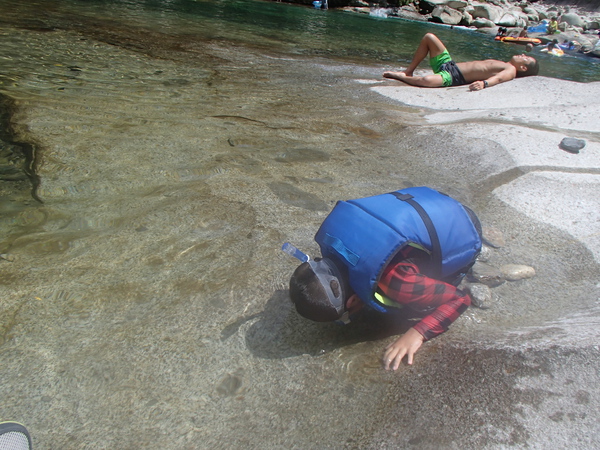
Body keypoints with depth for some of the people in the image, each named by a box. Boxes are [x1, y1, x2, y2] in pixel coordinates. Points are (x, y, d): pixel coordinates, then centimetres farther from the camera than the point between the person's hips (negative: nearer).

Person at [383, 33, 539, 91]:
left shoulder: (511, 70, -2)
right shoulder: (502, 65, 24)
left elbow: (498, 78, -25)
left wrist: (484, 83, -46)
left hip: (453, 77, -10)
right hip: (448, 64, 10)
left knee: (427, 80, -41)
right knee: (429, 37, 8)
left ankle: (399, 76, -10)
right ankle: (408, 71, 8)